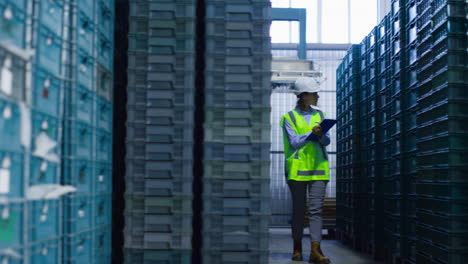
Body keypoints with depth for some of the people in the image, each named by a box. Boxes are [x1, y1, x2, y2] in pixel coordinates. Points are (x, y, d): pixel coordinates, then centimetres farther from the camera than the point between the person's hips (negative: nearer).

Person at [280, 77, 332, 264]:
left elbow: (327, 141, 5)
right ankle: (297, 248, 18)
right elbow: (294, 142, -8)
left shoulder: (319, 115, 13)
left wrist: (321, 135, -17)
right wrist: (311, 133, -18)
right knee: (298, 209, 5)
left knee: (316, 209, -7)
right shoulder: (289, 117, 2)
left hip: (318, 167, 3)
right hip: (298, 168, -2)